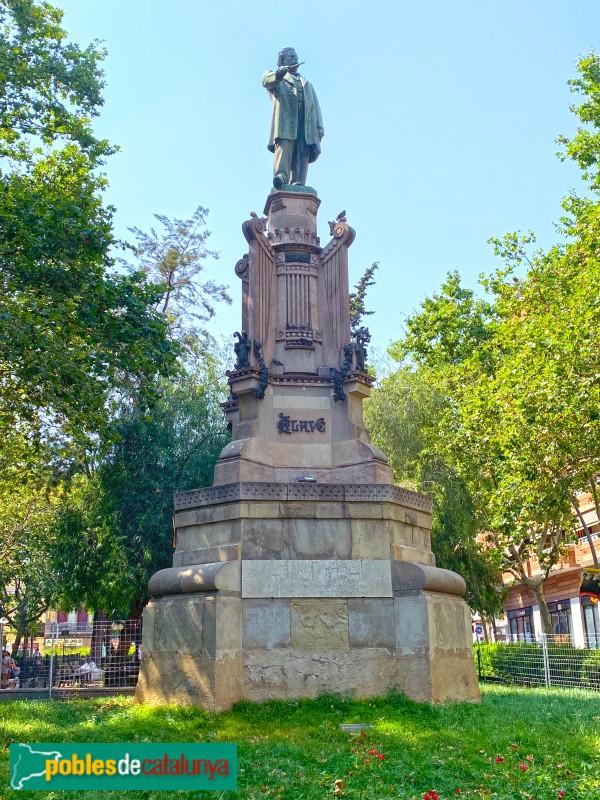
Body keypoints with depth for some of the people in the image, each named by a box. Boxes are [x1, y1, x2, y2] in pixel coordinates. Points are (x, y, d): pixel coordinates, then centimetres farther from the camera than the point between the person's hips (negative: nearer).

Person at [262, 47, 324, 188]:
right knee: (284, 146, -27)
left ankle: (298, 185, -28)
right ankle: (280, 175, -44)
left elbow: (316, 107, 25)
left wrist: (319, 128, 6)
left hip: (306, 125, 3)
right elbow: (266, 80, 1)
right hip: (285, 122, -3)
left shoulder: (307, 85, 39)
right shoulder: (278, 79, 28)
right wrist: (279, 73, -22)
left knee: (302, 155, -14)